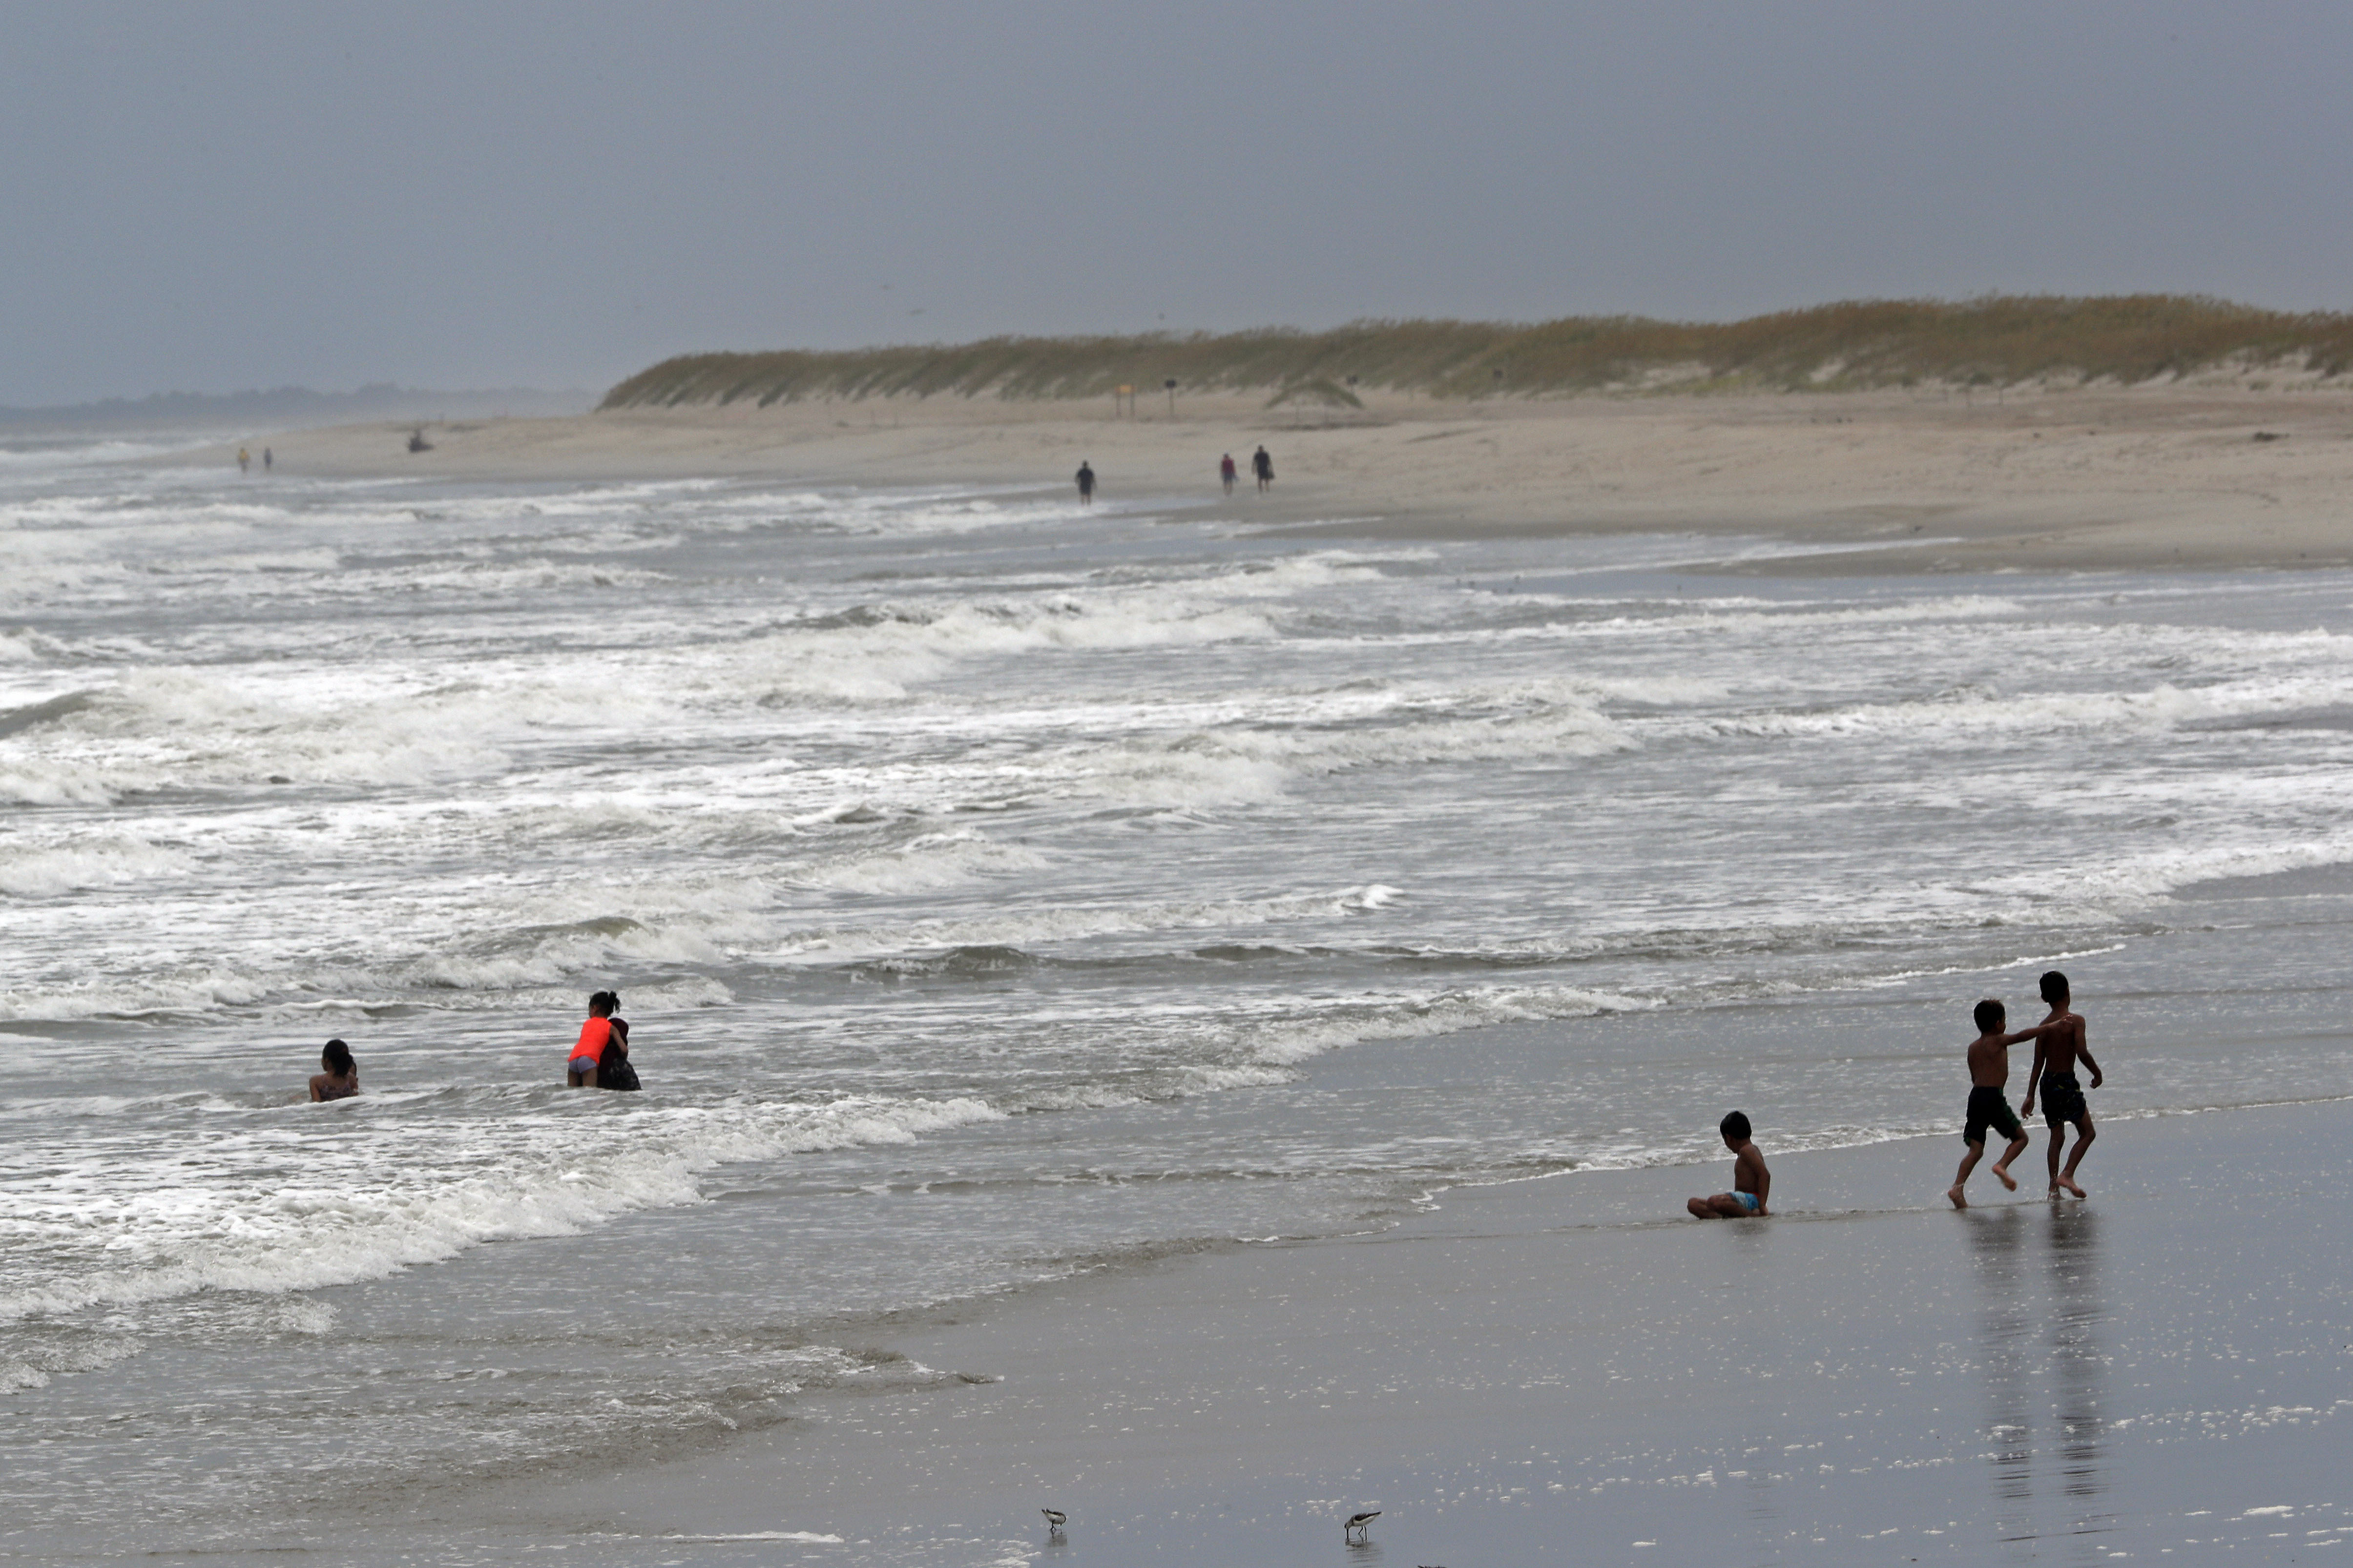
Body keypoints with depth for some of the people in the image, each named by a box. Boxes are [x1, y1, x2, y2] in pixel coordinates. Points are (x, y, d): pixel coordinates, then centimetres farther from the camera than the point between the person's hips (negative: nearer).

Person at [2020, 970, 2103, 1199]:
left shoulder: (2046, 1026, 4)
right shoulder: (2075, 1021, -11)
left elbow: (2038, 1063, 4)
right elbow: (2082, 1053, -21)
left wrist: (2030, 1096, 5)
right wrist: (2097, 1073, -5)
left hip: (2047, 1082, 6)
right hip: (2067, 1082, -6)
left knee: (2057, 1136, 15)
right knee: (2087, 1132, 5)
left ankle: (2054, 1185, 10)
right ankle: (2067, 1175, -11)